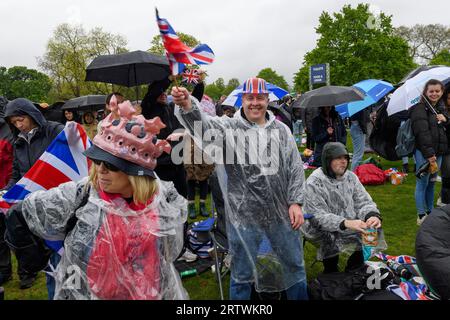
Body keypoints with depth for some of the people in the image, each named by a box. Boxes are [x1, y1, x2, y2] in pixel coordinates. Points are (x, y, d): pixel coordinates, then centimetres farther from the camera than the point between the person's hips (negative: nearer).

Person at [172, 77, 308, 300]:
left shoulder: (281, 130, 5)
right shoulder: (228, 128, -4)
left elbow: (295, 169, 7)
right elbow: (202, 123, -24)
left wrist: (296, 202, 0)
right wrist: (187, 106, -45)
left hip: (282, 214, 3)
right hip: (244, 215, -3)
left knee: (294, 267, 19)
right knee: (242, 274, 12)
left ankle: (299, 296, 43)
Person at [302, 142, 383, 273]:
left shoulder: (351, 177, 2)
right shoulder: (314, 182, -18)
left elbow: (363, 202, 1)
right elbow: (318, 216, -24)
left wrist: (373, 216, -23)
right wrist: (346, 223, -38)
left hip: (349, 227, 6)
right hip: (322, 231, -6)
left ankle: (355, 265, 13)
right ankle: (330, 270, -1)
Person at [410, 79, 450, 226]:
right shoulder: (420, 109, -9)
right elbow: (422, 133, -17)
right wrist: (429, 154, -21)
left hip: (438, 151, 7)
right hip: (423, 153, -7)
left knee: (432, 182, 13)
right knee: (423, 182, -5)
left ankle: (430, 211, 24)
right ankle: (421, 215, 2)